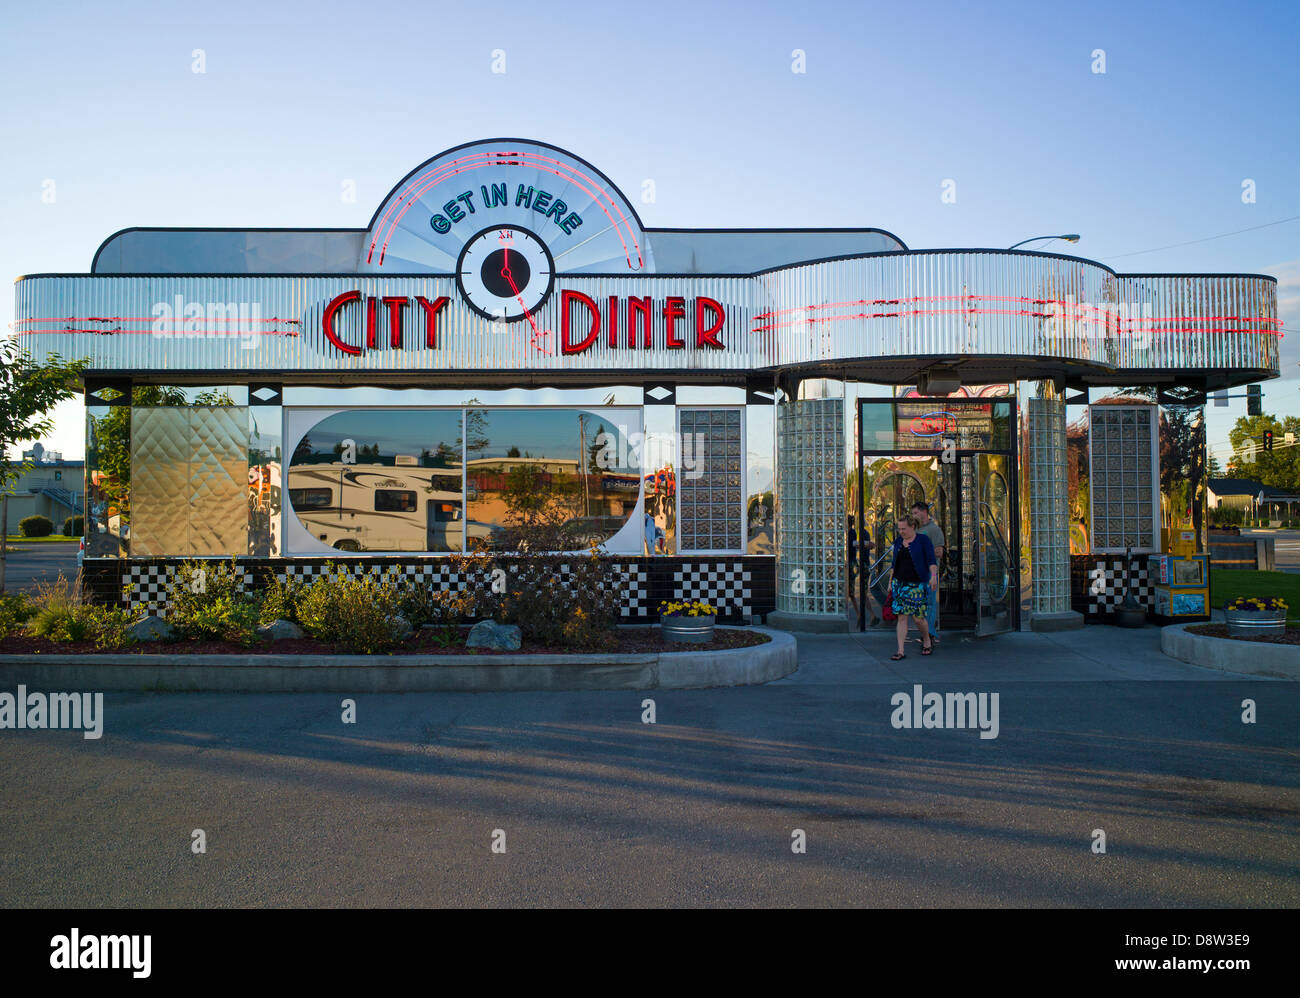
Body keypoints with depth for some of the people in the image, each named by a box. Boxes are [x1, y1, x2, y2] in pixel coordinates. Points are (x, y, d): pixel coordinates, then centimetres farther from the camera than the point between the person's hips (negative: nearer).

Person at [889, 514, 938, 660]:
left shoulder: (923, 540, -5)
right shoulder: (898, 541, 10)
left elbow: (931, 560, -12)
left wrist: (934, 576, -27)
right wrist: (891, 582, 18)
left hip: (917, 584, -4)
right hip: (900, 584, 4)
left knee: (918, 618, -1)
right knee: (902, 617, -1)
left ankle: (927, 641, 27)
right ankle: (900, 651, -2)